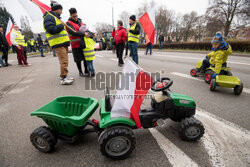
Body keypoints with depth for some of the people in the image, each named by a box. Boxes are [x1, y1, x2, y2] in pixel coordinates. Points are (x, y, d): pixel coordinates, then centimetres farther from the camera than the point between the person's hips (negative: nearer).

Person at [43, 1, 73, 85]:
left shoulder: (55, 17, 28)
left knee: (65, 61, 11)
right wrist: (61, 25, -11)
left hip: (63, 43, 10)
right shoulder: (49, 17, -5)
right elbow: (51, 30, -18)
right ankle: (63, 79, -10)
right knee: (64, 61, -15)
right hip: (58, 44, -10)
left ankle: (64, 76, 19)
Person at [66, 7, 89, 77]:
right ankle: (80, 72, 14)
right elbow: (73, 32, -22)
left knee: (86, 57, 8)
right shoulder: (69, 23, -7)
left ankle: (86, 71, 20)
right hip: (76, 44, -6)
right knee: (78, 59, 0)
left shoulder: (80, 21, 14)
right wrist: (84, 34, -26)